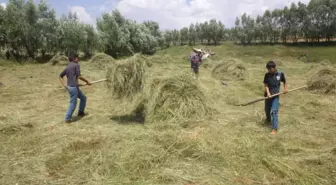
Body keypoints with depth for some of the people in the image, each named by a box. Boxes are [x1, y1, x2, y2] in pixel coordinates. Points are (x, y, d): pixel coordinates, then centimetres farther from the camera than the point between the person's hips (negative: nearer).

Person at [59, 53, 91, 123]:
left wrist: (64, 85, 11)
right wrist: (87, 81, -2)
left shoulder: (67, 67, 17)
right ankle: (67, 118, 3)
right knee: (73, 103, -3)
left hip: (70, 86, 9)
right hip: (73, 87, -9)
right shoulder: (76, 65, -7)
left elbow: (60, 76, 18)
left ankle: (81, 112, 31)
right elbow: (79, 76, -14)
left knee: (83, 98, 21)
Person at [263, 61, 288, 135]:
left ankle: (274, 129, -8)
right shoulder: (267, 75, -7)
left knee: (274, 111, -11)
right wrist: (268, 93, -25)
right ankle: (268, 119, 50)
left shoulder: (280, 74, -8)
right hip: (268, 95, 2)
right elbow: (266, 85, -9)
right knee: (267, 110, 17)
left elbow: (284, 81, 11)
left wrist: (286, 88, -3)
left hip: (276, 96, -2)